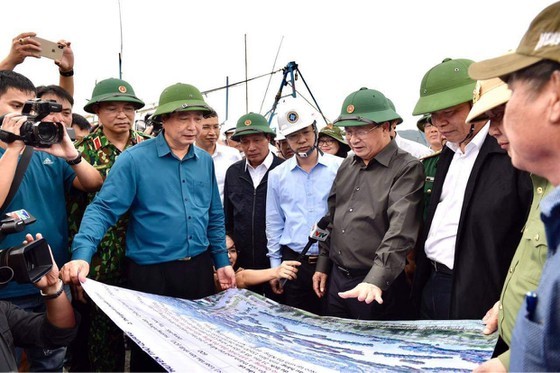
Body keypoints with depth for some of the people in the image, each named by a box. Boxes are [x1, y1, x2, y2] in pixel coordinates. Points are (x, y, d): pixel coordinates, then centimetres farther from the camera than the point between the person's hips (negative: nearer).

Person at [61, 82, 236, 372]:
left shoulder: (205, 161, 5)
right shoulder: (134, 159, -11)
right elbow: (103, 209, -16)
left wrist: (222, 261, 9)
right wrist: (82, 255, -30)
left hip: (199, 269, 5)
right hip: (151, 273, -4)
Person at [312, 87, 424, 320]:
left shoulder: (407, 169, -13)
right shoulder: (347, 166, 9)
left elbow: (400, 233, -24)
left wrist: (375, 281, -33)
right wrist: (323, 266, 15)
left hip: (378, 288, -6)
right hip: (336, 279, 7)